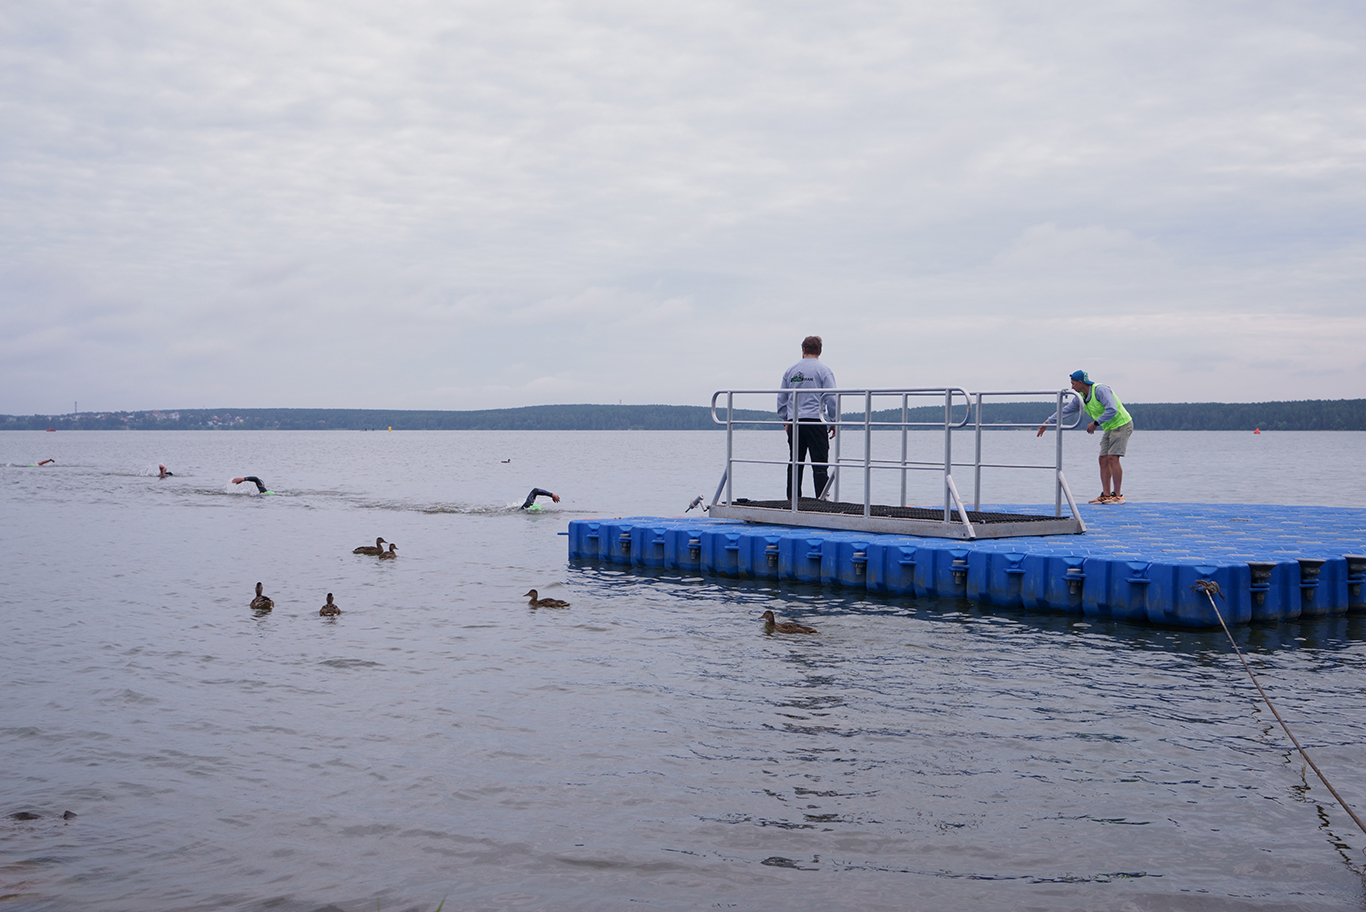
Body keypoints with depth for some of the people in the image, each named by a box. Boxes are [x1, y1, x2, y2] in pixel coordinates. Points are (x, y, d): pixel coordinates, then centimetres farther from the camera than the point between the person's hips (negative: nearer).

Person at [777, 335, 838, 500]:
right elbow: (831, 398, -5)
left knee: (794, 463, 9)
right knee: (819, 464, -5)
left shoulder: (790, 371, 11)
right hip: (816, 421, -4)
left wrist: (786, 421, 24)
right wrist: (834, 422, 4)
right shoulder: (823, 370, -2)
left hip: (794, 422, 4)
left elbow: (781, 399, 16)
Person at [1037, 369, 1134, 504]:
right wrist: (1047, 423, 16)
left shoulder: (1100, 390, -20)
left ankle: (1117, 495, -13)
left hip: (1121, 425, -9)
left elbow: (1112, 410, -28)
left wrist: (1095, 423, -23)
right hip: (1110, 429, 9)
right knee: (1103, 459, 1)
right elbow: (1065, 411, 16)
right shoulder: (1081, 398, 7)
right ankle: (1106, 495, 1)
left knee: (1112, 458, -16)